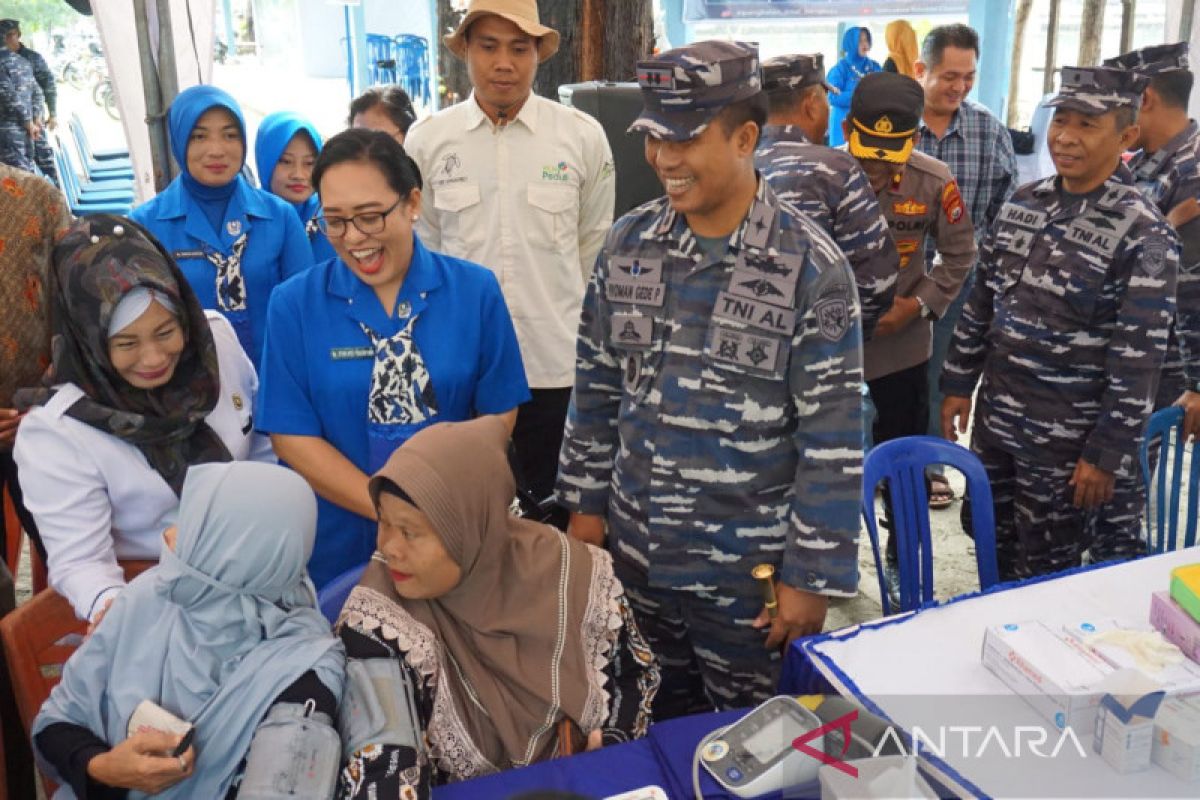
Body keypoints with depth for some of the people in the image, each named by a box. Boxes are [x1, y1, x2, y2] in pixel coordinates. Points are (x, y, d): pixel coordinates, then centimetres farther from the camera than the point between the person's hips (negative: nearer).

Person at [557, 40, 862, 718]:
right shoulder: (628, 243, -1)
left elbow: (832, 438, -13)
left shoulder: (811, 266, -15)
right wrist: (586, 501, 9)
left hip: (750, 568, -4)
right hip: (635, 552, 4)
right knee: (659, 731, 22)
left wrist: (812, 575, -12)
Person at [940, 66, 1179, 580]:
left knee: (1045, 575, 10)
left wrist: (1107, 454, -15)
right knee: (992, 546, 20)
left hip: (1066, 438, -5)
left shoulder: (1143, 235, -15)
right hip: (993, 416, 6)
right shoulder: (1023, 201, 3)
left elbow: (1138, 359, -15)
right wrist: (959, 384, 8)